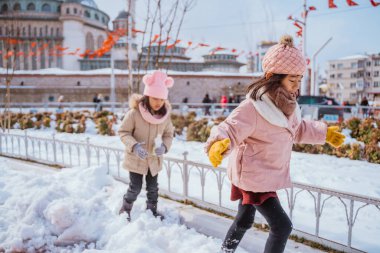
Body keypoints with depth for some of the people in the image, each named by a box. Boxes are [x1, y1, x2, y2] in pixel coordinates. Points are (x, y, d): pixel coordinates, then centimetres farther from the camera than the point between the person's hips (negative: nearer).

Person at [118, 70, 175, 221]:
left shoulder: (165, 114, -9)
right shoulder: (134, 112, -22)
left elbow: (169, 134, 1)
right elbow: (123, 132, -14)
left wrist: (164, 146, -20)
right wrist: (134, 146, -31)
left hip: (154, 159, 4)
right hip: (136, 158, -4)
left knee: (153, 187, 17)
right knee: (135, 188, 2)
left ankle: (152, 210, 39)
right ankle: (125, 210, 28)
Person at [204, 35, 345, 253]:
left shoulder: (286, 104, 0)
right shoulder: (254, 107, -28)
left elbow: (298, 129, 18)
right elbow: (230, 129, -35)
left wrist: (324, 133, 24)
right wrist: (219, 144, -57)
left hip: (269, 175, 9)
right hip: (253, 176, -9)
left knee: (244, 220, 26)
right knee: (282, 225, -5)